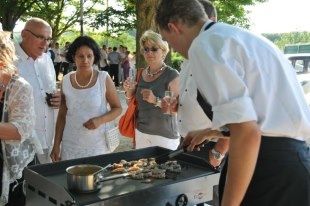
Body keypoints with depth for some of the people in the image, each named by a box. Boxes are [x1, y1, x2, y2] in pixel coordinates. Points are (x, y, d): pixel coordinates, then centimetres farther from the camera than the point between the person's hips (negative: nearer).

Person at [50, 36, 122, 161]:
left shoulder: (104, 79, -6)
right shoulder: (66, 81, 1)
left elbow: (117, 108, 1)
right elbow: (62, 115, 8)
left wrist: (100, 120, -17)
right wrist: (56, 145, 7)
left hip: (98, 145, -2)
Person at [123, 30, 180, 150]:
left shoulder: (172, 75, -12)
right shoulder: (141, 74, 5)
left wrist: (156, 101, -28)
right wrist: (129, 92, -5)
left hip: (164, 135, -5)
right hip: (141, 132, 5)